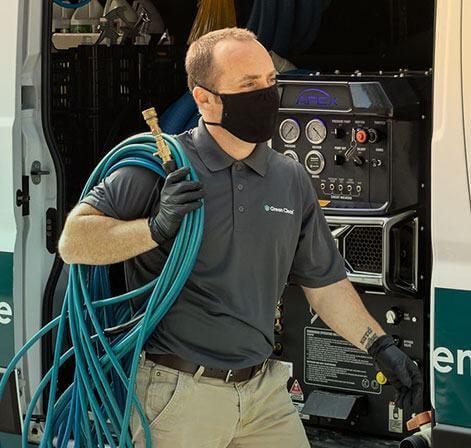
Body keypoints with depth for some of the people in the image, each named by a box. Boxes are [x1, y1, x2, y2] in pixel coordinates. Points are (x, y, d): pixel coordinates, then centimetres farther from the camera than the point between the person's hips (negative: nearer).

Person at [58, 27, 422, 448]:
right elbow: (73, 241, -10)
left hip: (265, 391, 5)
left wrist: (380, 345, 12)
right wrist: (157, 228, -22)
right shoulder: (160, 167, -9)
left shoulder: (291, 179, 9)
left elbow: (324, 281, 18)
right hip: (179, 393, -5)